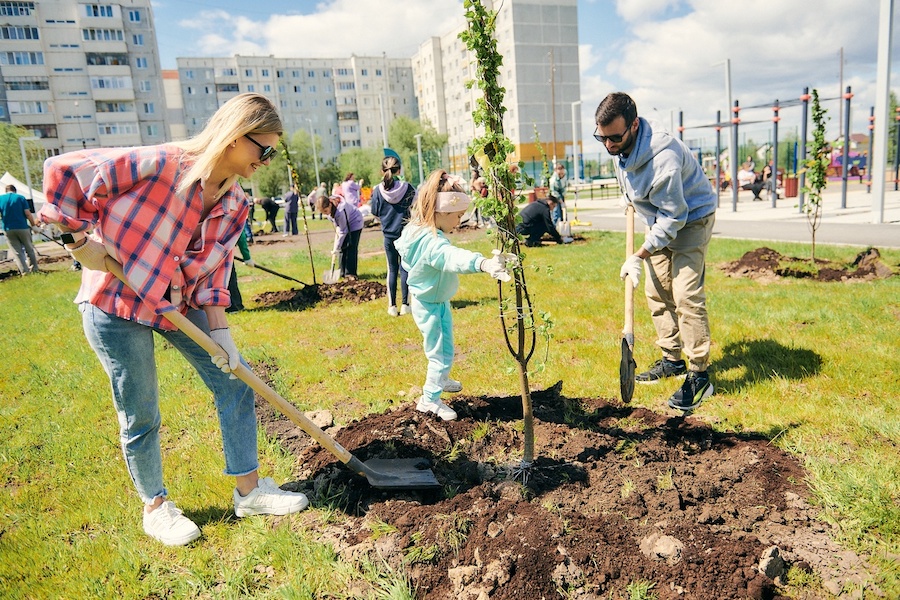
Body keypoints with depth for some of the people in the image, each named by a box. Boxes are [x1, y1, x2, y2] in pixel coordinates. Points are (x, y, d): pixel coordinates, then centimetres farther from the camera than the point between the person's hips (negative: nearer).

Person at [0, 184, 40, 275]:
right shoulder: (20, 197, 0)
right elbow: (27, 213, -7)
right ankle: (34, 269, 13)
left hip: (9, 229, 1)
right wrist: (33, 224, 4)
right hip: (22, 228, -1)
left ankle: (24, 271, -4)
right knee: (29, 249, 12)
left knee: (17, 252, 4)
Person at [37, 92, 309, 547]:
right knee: (141, 418, 4)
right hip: (116, 304, -6)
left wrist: (219, 330, -7)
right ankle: (155, 507, 29)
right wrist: (79, 237, -14)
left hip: (181, 303, 7)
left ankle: (249, 489, 18)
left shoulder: (234, 203, -2)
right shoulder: (162, 164, -24)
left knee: (236, 384, 3)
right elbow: (62, 171, -18)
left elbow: (214, 269, 1)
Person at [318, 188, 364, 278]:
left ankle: (351, 273, -9)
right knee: (343, 247, 4)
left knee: (351, 248, -11)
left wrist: (336, 248, -27)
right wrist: (337, 228, -13)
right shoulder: (328, 206, -18)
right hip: (343, 224, 8)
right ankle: (343, 272, 7)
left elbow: (343, 231, -31)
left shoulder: (340, 211, -40)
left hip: (354, 223, -8)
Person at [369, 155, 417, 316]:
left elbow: (375, 212, 2)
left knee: (392, 270, 11)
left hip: (388, 235, 1)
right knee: (405, 269, 8)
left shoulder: (378, 190, -8)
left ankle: (392, 306, 13)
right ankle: (405, 305, 9)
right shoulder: (407, 188, -10)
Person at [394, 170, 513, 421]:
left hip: (439, 301, 10)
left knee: (445, 346, 27)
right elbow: (453, 257, -58)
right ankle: (429, 399, 20)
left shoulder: (420, 231, -4)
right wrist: (483, 263, -74)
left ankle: (441, 379, 50)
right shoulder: (432, 242, -37)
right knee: (441, 352, 3)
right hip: (429, 305, -10)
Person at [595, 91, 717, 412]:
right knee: (656, 292, 8)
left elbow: (674, 217, -29)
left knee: (685, 295, -16)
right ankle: (672, 360, 21)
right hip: (660, 219, 9)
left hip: (690, 219, -8)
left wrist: (639, 257, -26)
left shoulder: (663, 157, -35)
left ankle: (699, 376, -8)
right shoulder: (619, 147, -9)